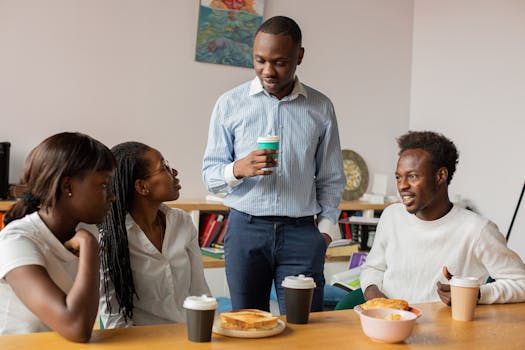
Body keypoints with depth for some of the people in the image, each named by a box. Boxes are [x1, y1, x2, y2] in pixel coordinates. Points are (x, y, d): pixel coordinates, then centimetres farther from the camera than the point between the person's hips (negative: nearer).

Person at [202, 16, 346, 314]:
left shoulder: (321, 107, 7)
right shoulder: (230, 104, 4)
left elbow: (331, 179, 12)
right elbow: (210, 174, 3)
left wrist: (325, 229, 3)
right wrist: (238, 169, -17)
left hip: (301, 232, 1)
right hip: (245, 229, 0)